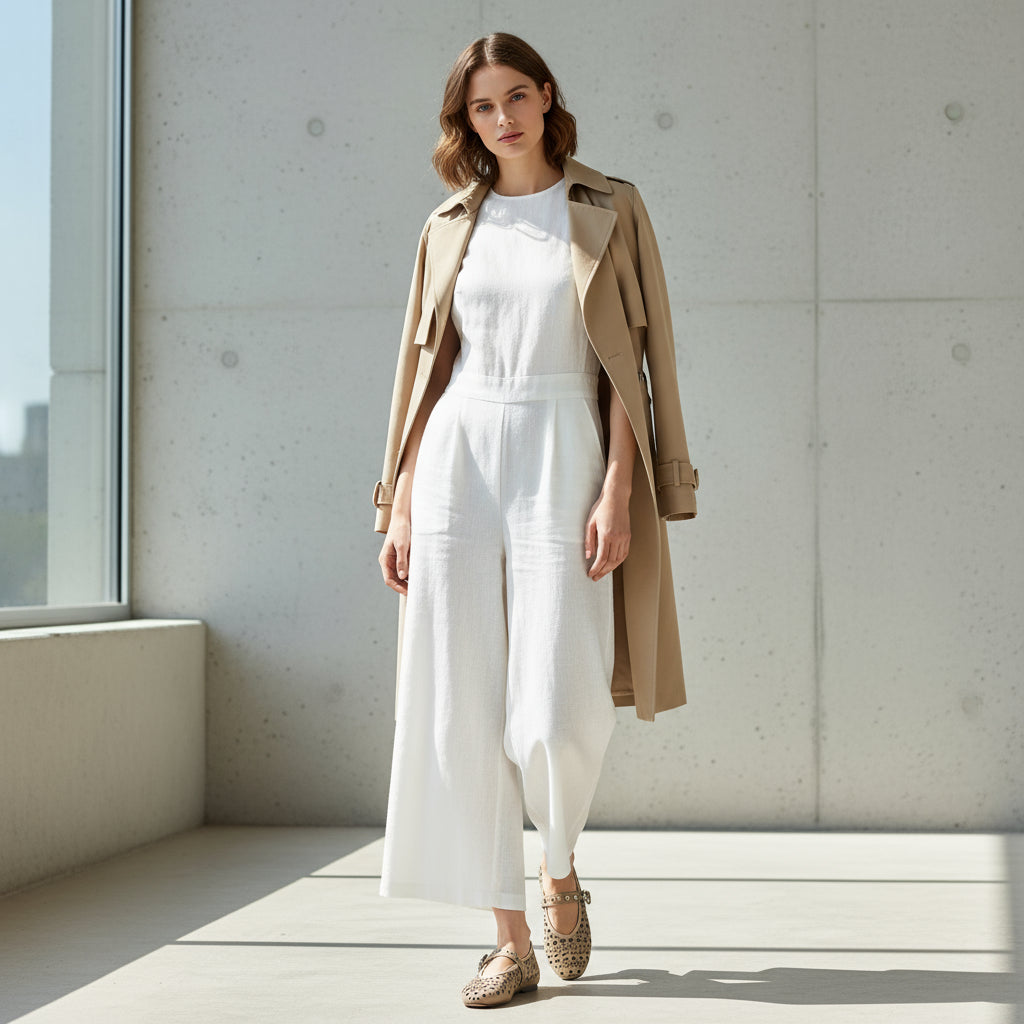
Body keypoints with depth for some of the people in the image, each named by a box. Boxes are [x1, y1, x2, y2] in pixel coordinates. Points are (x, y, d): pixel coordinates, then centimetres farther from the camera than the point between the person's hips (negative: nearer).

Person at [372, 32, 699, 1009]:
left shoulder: (609, 212, 5)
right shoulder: (450, 225, 13)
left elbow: (631, 361, -1)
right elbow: (425, 368, 13)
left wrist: (616, 491, -11)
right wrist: (401, 502, 6)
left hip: (562, 461, -3)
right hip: (458, 461, 3)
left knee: (557, 716, -12)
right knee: (462, 709, -3)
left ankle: (560, 871, 21)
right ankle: (510, 940, 7)